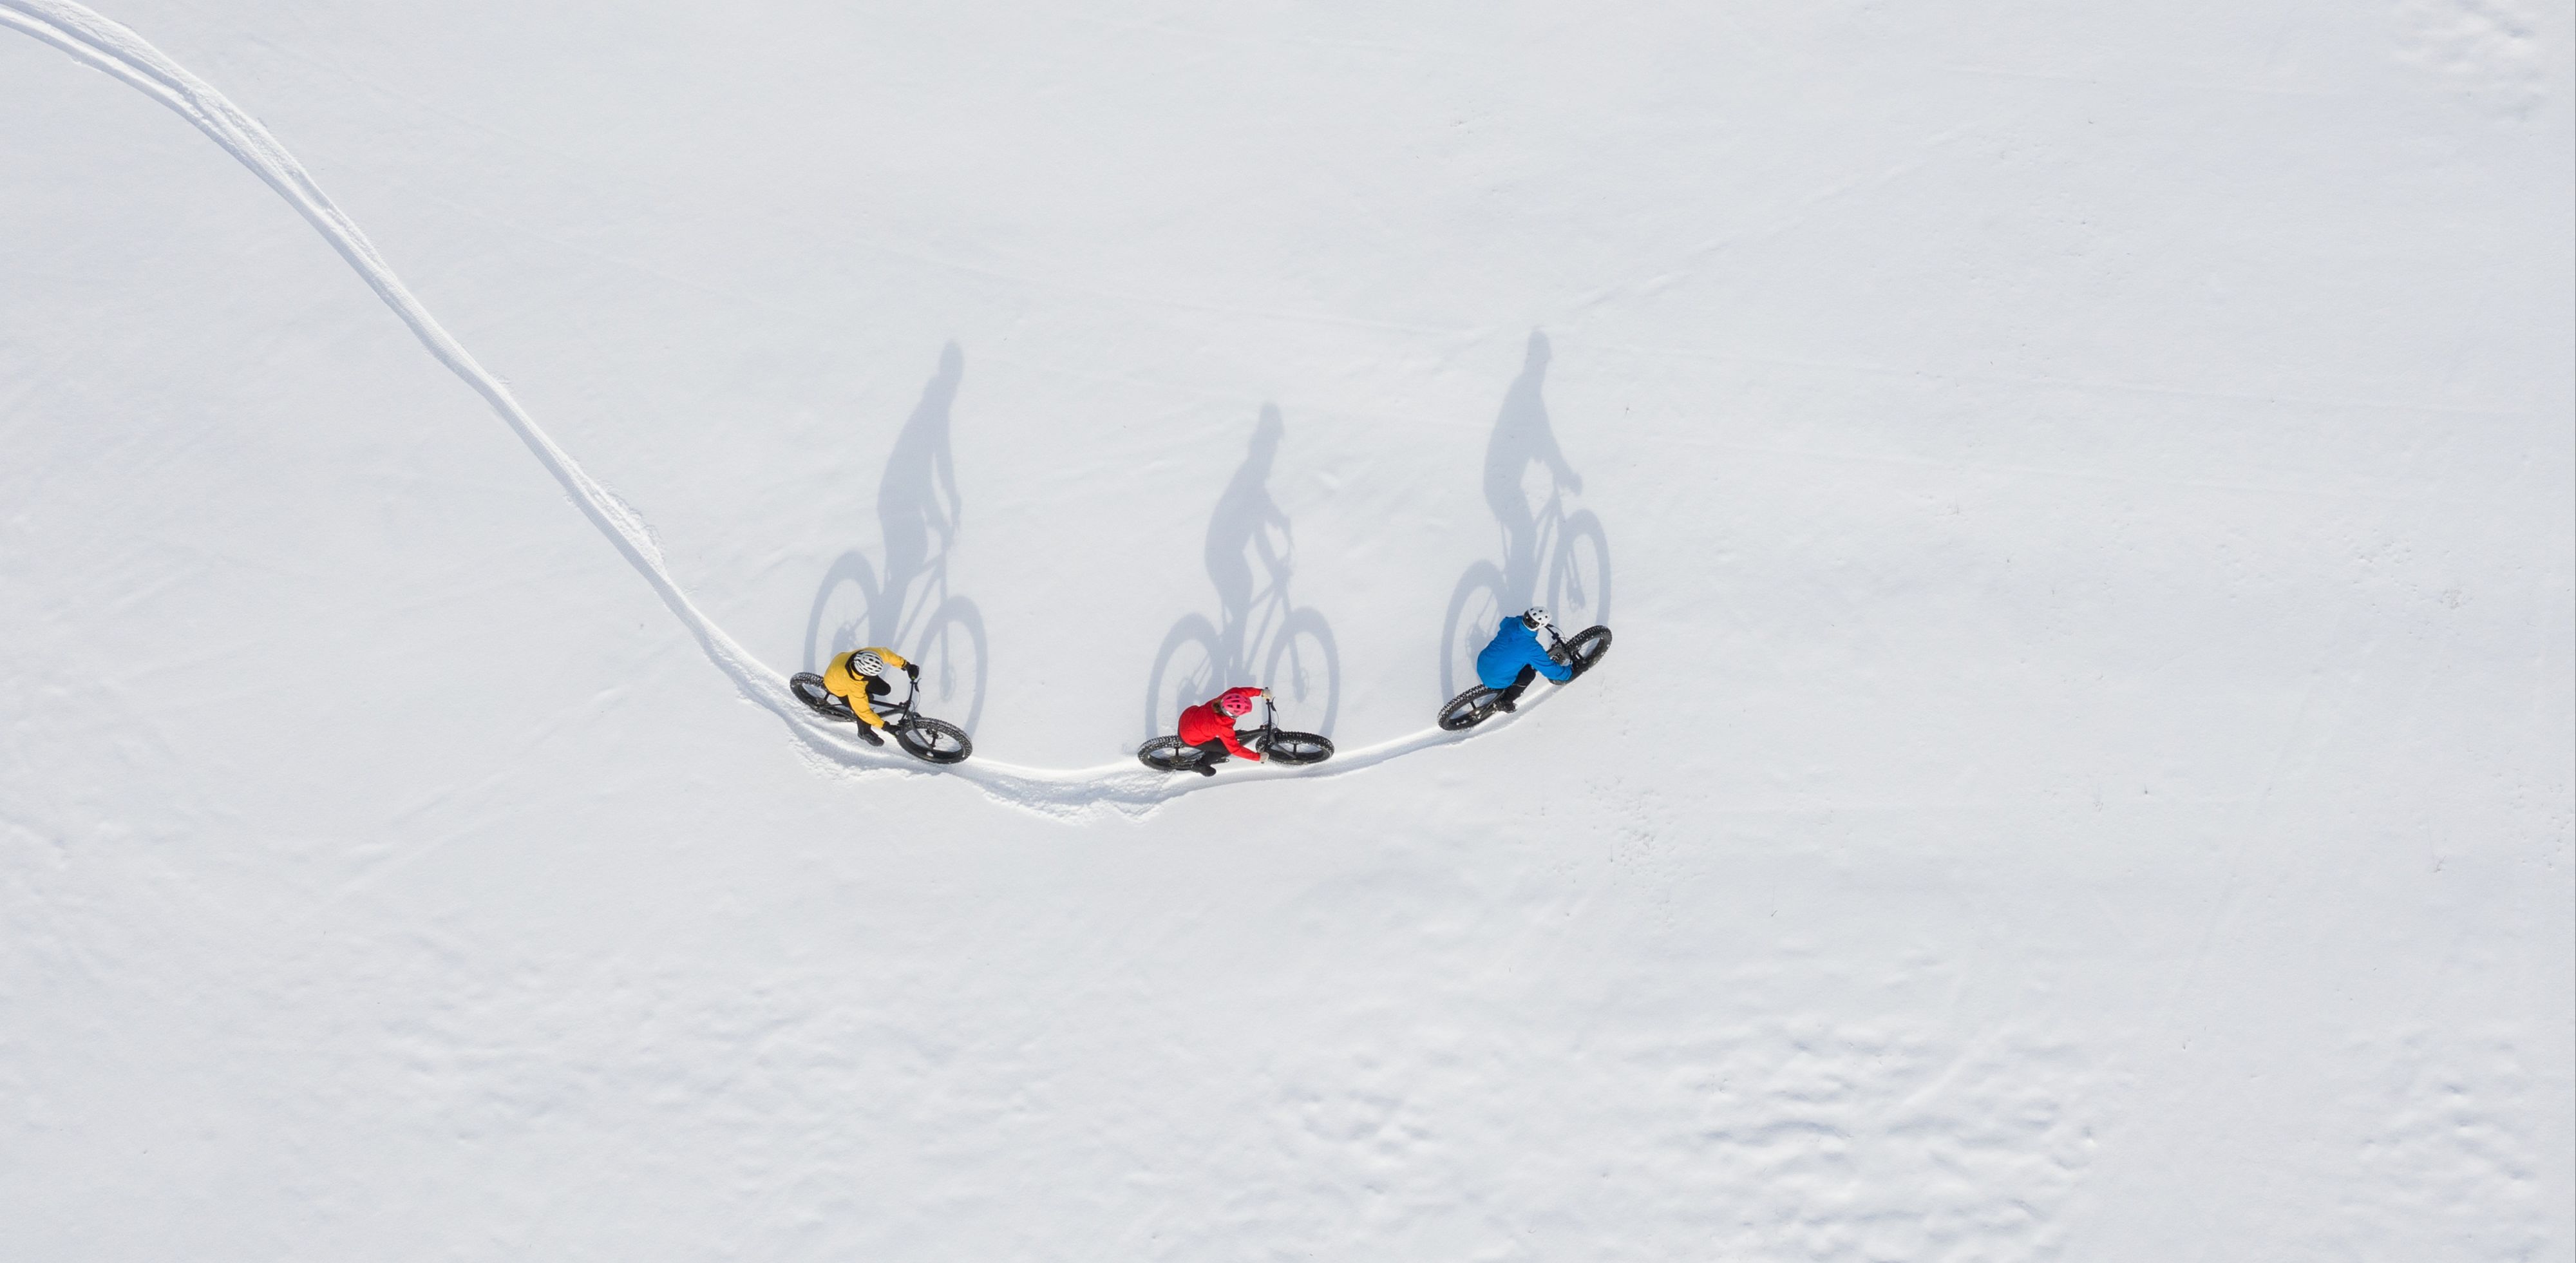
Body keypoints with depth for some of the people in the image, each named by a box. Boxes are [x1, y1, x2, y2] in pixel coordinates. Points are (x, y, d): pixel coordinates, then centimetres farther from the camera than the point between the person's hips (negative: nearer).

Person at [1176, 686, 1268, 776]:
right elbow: (1235, 749, -26)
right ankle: (1201, 765, 22)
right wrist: (1258, 757, -20)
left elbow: (1239, 691, -6)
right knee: (1228, 748, 4)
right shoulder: (1223, 727, -37)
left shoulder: (1226, 697, -26)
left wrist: (1261, 692, -9)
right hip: (1190, 738, -7)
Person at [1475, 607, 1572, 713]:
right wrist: (1569, 672, 3)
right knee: (1529, 672, 7)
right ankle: (1505, 702, 16)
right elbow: (1551, 670, -15)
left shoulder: (1510, 623, -10)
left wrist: (1525, 619, 30)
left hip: (1481, 667, 6)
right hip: (1496, 682, -6)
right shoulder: (1533, 649, -26)